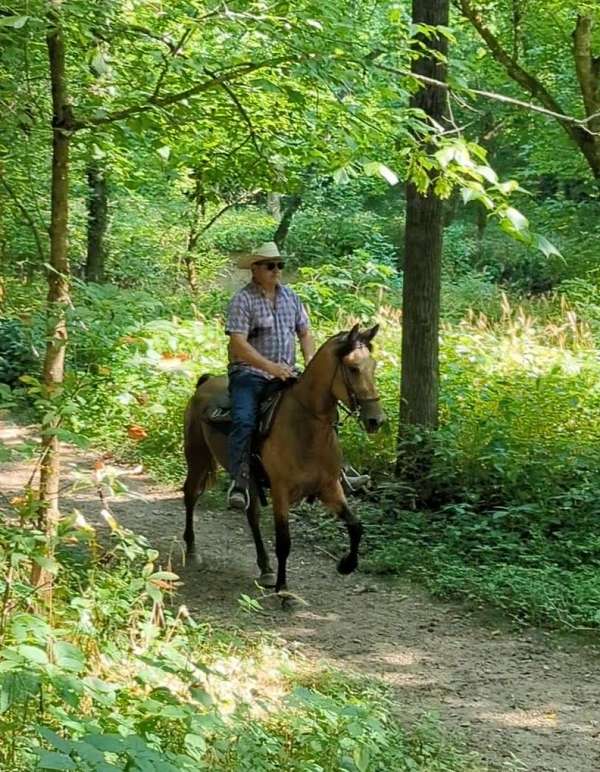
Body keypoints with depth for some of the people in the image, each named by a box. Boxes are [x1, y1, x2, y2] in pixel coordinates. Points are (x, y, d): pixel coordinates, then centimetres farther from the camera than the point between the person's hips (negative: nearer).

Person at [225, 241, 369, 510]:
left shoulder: (290, 296, 13)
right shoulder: (243, 299, -8)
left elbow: (305, 333, 20)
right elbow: (238, 343, -17)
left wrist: (310, 361, 0)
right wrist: (271, 367, -26)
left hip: (285, 374, 6)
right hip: (248, 373, -6)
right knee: (244, 420, -28)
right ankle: (239, 482, -23)